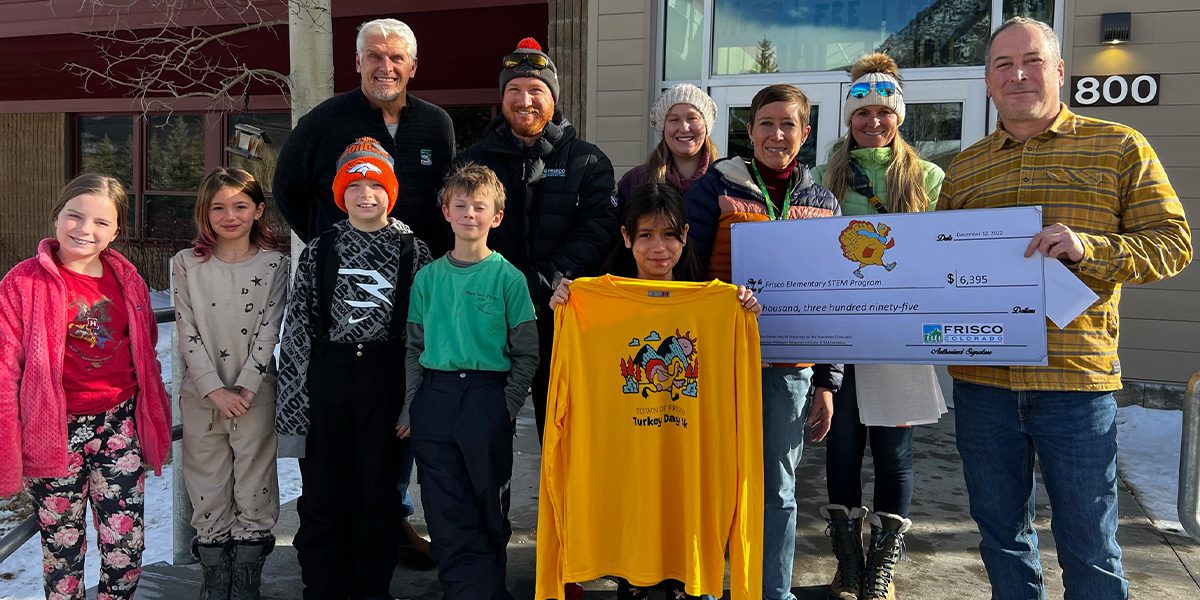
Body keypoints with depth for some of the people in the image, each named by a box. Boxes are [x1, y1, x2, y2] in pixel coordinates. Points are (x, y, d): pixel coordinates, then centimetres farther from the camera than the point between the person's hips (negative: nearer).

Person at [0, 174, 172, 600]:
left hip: (120, 428, 3)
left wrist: (155, 426, 15)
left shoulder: (127, 280, 4)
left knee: (127, 547, 7)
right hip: (56, 434, -3)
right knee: (62, 549, 13)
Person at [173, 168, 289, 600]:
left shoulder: (274, 264, 1)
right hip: (201, 395, 1)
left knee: (254, 492, 3)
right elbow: (188, 333, -2)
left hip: (255, 394, -1)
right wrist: (215, 390, -10)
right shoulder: (187, 264, 4)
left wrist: (244, 389, -12)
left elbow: (268, 331, -4)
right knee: (208, 492, 7)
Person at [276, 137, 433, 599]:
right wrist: (293, 400, -2)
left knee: (379, 491, 8)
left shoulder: (413, 251, 3)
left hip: (386, 377, -1)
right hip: (328, 375, 1)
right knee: (322, 492, 6)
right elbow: (298, 327, 4)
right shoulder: (319, 250, 6)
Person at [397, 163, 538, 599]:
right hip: (434, 399, 3)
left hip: (488, 399, -2)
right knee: (446, 515, 4)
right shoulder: (428, 276, 8)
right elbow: (414, 346, 11)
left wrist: (508, 405, -7)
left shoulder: (508, 277, -1)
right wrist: (411, 405, 4)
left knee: (490, 510, 6)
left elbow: (527, 354, 0)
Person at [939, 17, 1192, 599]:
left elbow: (1172, 242, -2)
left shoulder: (1119, 147, 2)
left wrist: (1088, 248, -19)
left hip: (1077, 380, -3)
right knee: (1001, 536, 16)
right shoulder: (963, 168, 11)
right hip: (981, 381, 3)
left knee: (1089, 548, 8)